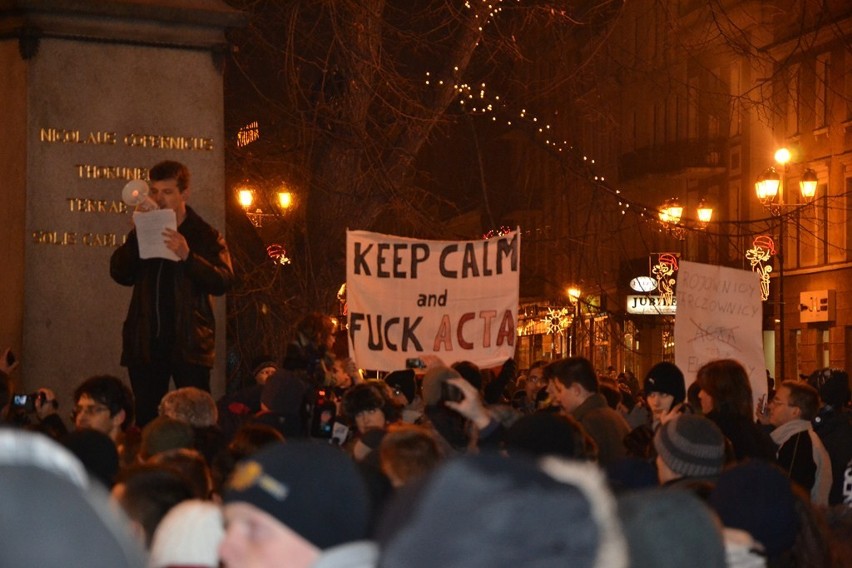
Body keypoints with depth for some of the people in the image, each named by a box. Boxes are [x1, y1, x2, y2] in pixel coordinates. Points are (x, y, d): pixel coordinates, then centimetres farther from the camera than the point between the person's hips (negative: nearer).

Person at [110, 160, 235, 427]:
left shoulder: (205, 235, 3)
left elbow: (224, 282, -9)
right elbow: (120, 274, 3)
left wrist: (187, 256, -21)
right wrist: (136, 238, -9)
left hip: (189, 344, -3)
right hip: (146, 342, 4)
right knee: (146, 419, 5)